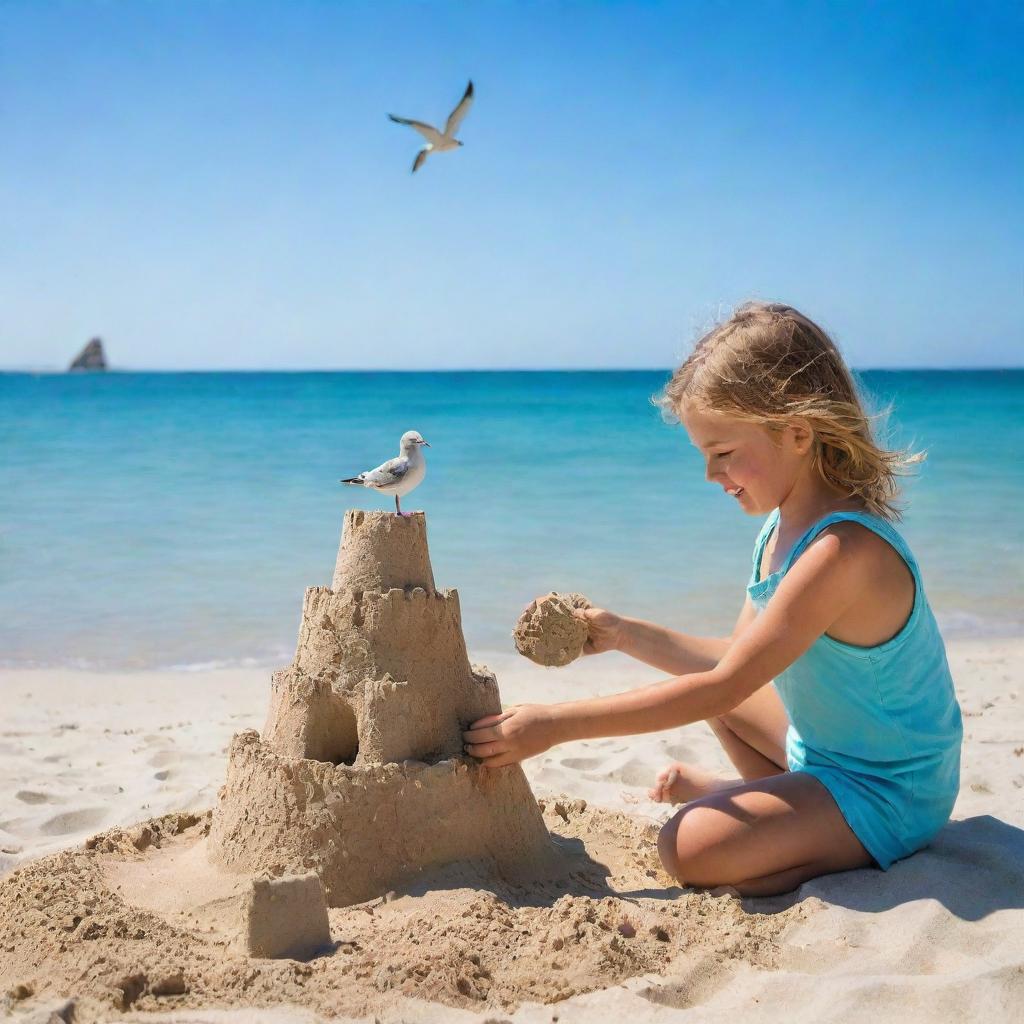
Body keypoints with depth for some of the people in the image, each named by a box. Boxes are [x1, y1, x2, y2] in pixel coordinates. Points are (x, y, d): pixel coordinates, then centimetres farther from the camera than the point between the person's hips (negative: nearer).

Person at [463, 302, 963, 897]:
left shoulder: (843, 550, -31)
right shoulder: (785, 523, 0)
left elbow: (722, 686, -29)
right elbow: (738, 659, 6)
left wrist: (555, 724, -27)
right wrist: (623, 634, -5)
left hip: (892, 796, -9)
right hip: (829, 748, 9)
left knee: (691, 850, -27)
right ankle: (793, 814, 14)